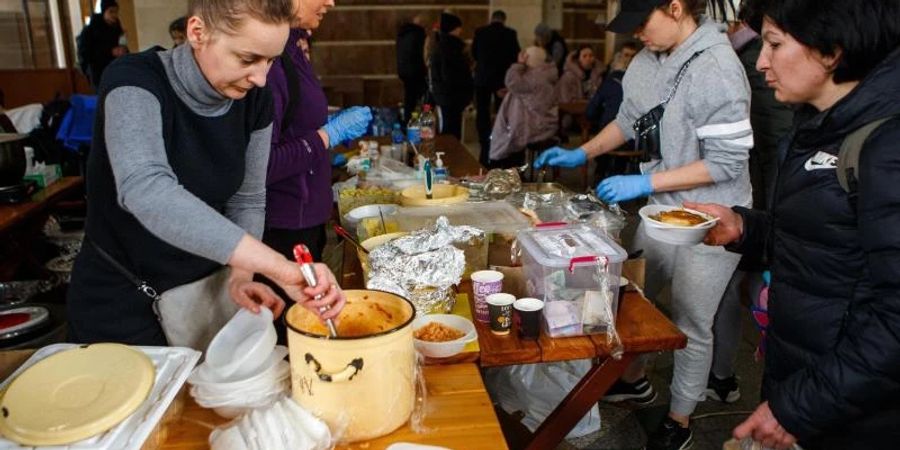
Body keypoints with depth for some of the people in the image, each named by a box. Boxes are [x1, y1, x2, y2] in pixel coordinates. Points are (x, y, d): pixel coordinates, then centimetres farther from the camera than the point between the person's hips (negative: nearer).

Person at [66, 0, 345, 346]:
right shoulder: (135, 84, -24)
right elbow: (145, 190, -43)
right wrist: (279, 267, -52)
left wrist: (240, 276, -16)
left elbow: (246, 200, 1)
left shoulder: (254, 100, -9)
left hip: (205, 290, 5)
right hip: (120, 301, -4)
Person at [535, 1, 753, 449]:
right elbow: (628, 120, 15)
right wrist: (580, 154, 7)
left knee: (691, 326, 8)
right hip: (660, 211, 7)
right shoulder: (649, 59, -1)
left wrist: (645, 183, -24)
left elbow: (726, 162, -22)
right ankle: (634, 380, 46)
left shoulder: (717, 68, -22)